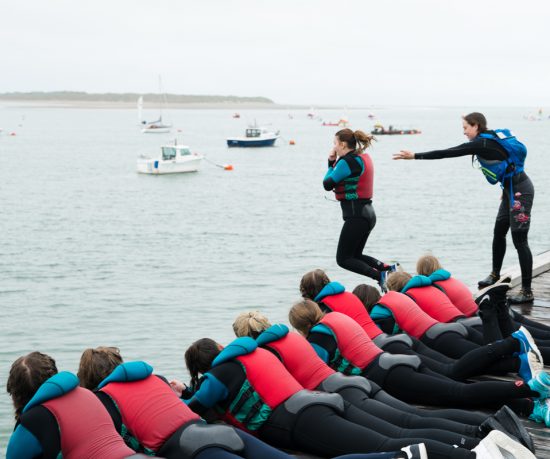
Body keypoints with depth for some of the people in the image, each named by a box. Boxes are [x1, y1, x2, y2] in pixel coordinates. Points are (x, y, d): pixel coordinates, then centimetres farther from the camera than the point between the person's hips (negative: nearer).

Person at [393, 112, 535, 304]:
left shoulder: (481, 143, -16)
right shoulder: (492, 139, 11)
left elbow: (448, 153, -19)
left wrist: (415, 156, -17)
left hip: (519, 190, -10)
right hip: (512, 189, 10)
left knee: (519, 240, -7)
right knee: (499, 232, 21)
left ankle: (527, 291, -3)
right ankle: (495, 274, 39)